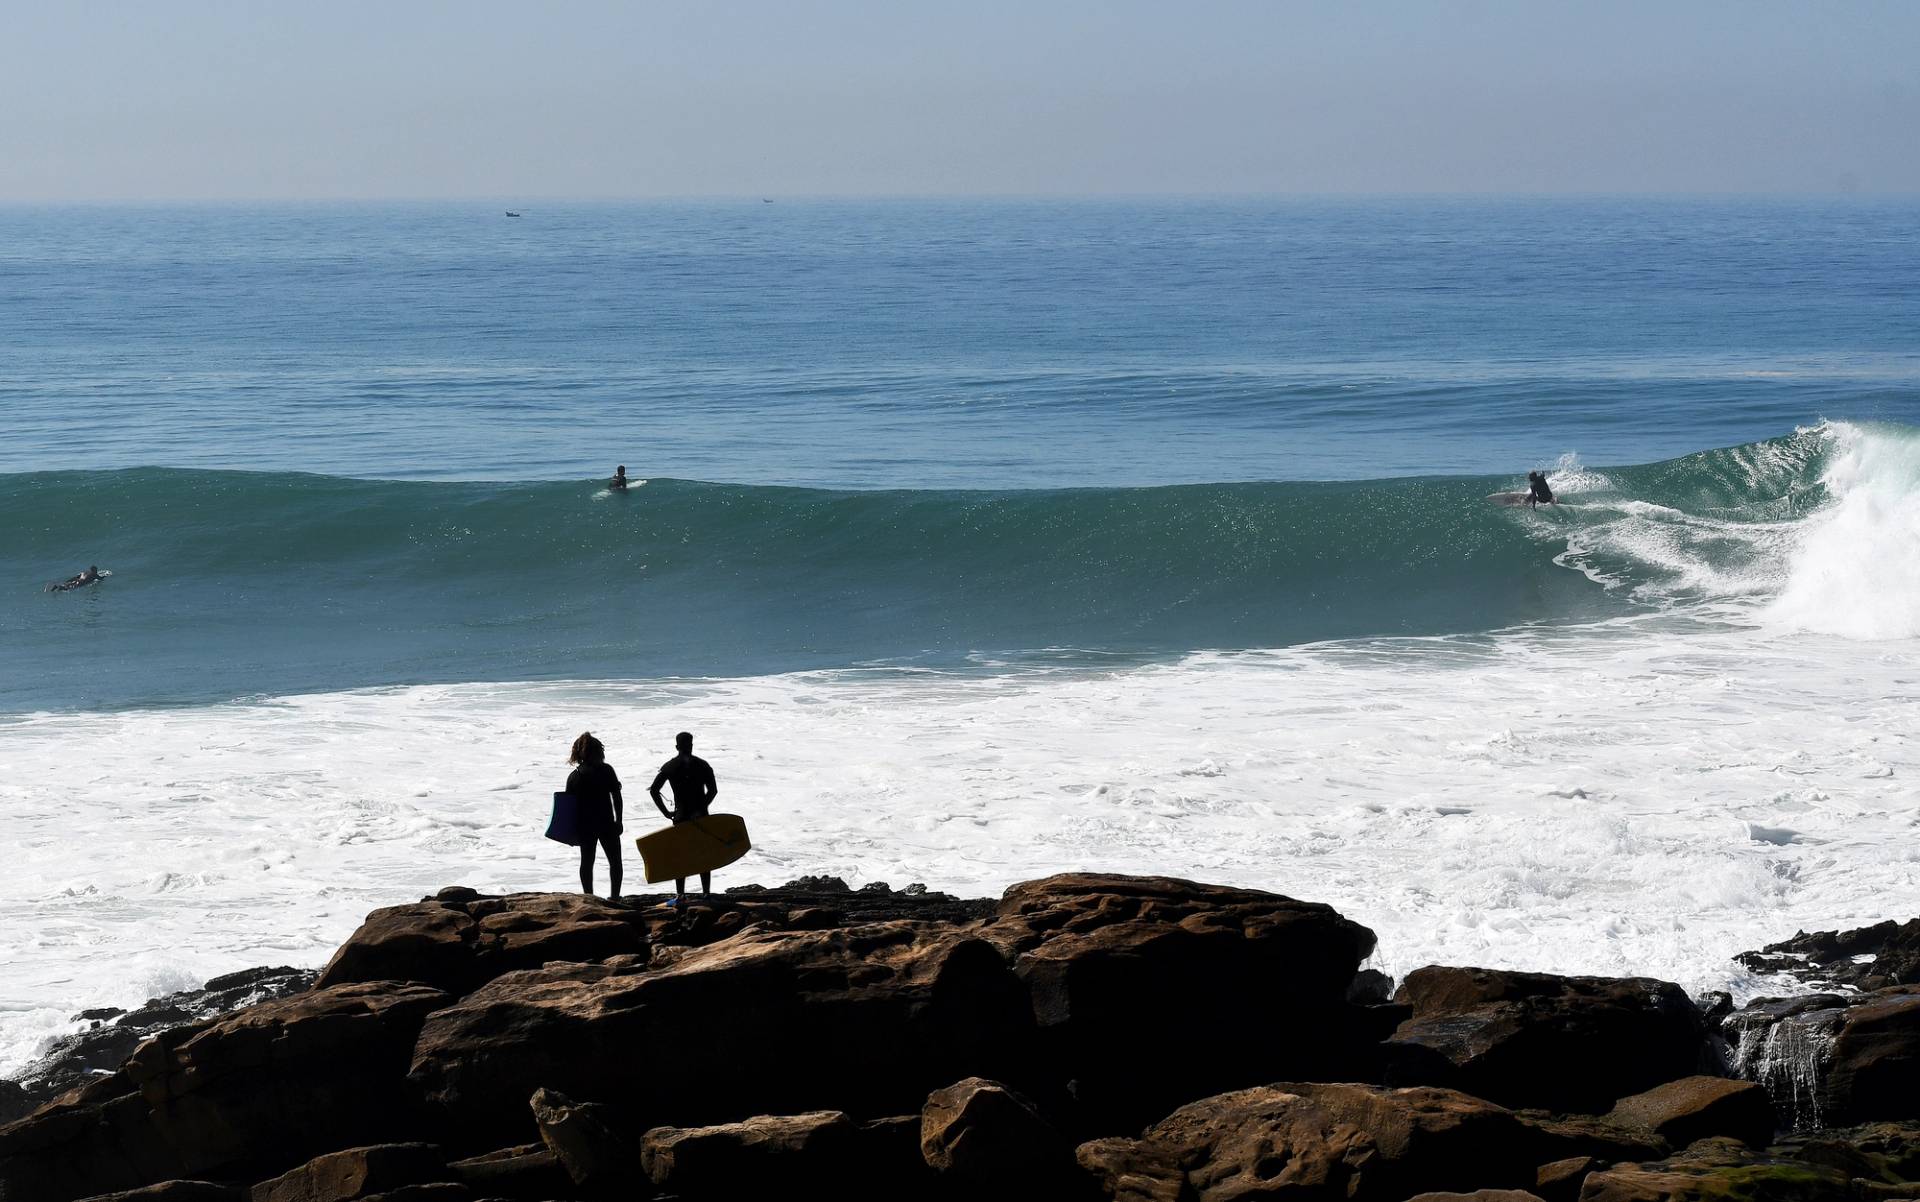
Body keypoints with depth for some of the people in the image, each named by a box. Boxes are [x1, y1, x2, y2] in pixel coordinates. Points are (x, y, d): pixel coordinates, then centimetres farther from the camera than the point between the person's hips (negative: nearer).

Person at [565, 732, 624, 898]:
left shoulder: (574, 776, 2)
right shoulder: (606, 770, -8)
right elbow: (616, 797, -10)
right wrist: (619, 821, -3)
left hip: (584, 826, 3)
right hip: (606, 823, -3)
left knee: (587, 862, 13)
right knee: (614, 861, 7)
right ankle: (614, 896, -1)